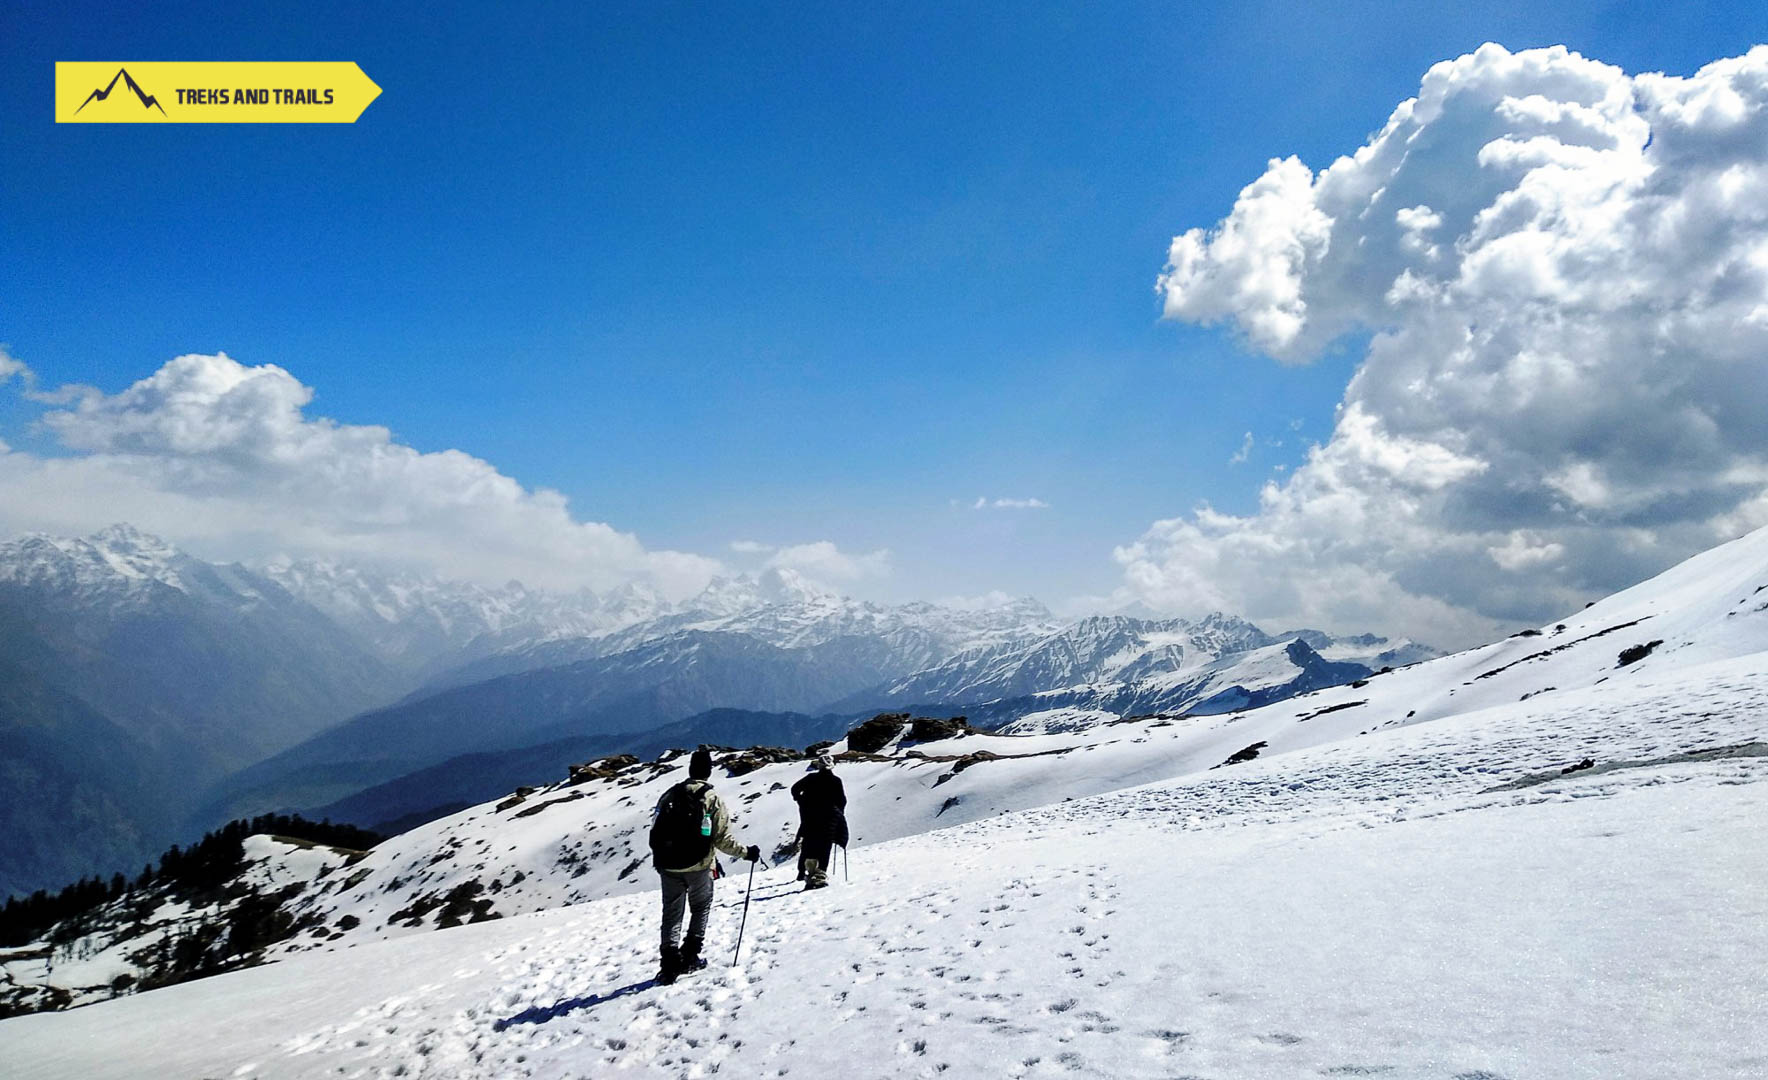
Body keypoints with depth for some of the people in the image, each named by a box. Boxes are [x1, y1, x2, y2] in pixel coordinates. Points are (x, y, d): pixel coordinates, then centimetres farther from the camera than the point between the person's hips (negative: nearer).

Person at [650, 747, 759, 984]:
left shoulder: (669, 795, 4)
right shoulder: (712, 798, -9)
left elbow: (656, 833, 8)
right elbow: (722, 839, -13)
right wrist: (746, 852, 0)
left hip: (668, 866, 3)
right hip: (698, 866, -3)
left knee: (672, 914, 12)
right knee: (700, 909, 18)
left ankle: (670, 963, 1)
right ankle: (689, 956, 12)